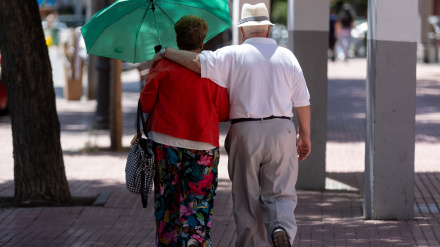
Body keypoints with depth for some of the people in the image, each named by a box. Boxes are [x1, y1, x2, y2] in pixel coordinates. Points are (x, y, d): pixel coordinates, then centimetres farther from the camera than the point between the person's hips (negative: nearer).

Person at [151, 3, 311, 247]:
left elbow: (198, 62, -15)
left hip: (244, 131, -1)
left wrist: (166, 53, -1)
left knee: (247, 199, 8)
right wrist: (305, 135, 18)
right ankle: (282, 227, -24)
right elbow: (302, 102, 8)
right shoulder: (287, 56, 7)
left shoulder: (232, 55, -1)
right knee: (280, 193, 4)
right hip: (281, 130, 1)